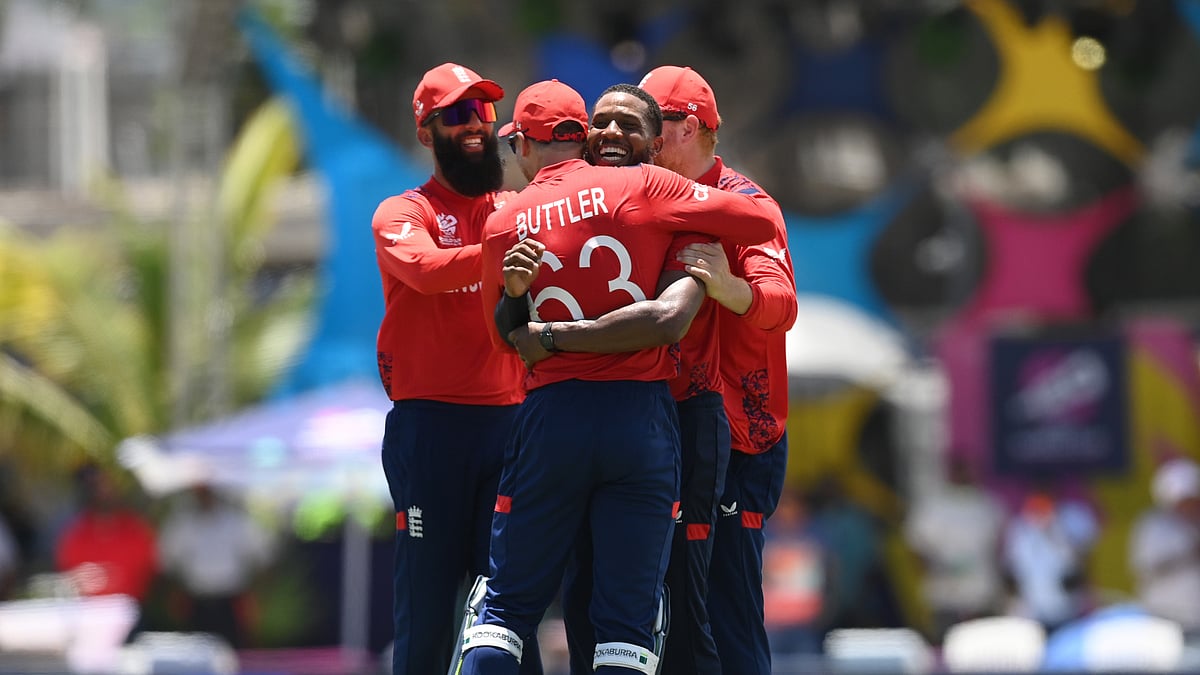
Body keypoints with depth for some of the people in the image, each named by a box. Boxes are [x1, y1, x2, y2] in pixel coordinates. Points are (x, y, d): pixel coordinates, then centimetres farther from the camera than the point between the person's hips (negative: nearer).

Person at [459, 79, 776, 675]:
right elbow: (759, 223, -2)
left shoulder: (502, 225, 6)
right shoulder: (640, 187, 0)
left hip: (549, 417, 1)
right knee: (629, 616, 1)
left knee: (508, 603, 9)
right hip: (643, 417, -1)